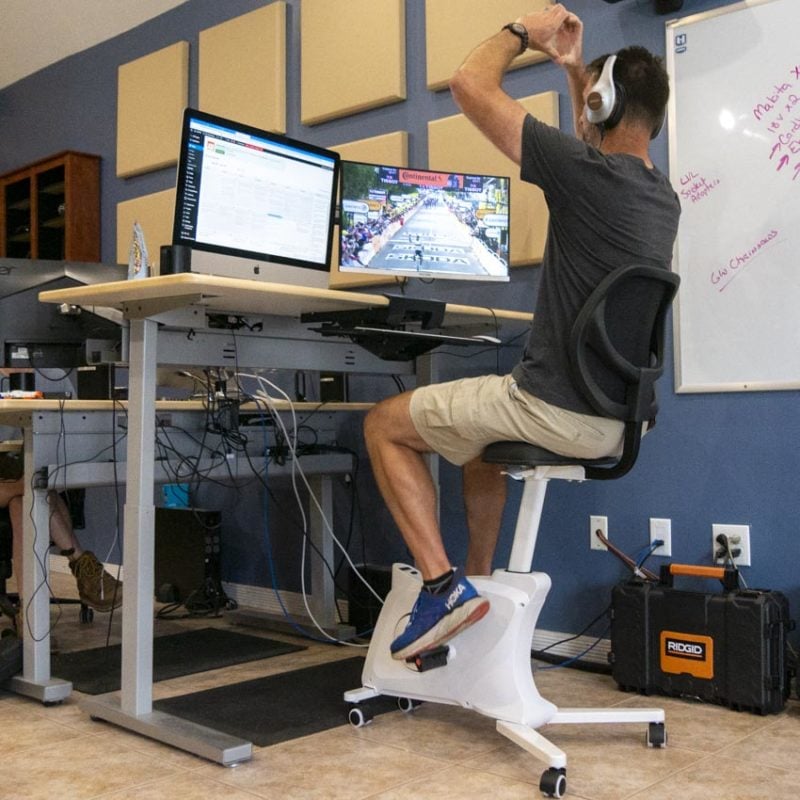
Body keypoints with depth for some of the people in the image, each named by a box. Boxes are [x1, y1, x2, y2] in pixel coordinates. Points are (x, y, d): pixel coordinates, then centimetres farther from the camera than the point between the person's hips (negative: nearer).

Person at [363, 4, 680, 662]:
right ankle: (479, 580, 36)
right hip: (622, 421, 9)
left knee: (386, 424, 8)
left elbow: (470, 85, -12)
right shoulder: (664, 197, 9)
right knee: (478, 430, 35)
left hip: (560, 410, -9)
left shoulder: (587, 171, -16)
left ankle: (444, 585, -1)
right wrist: (575, 66, 31)